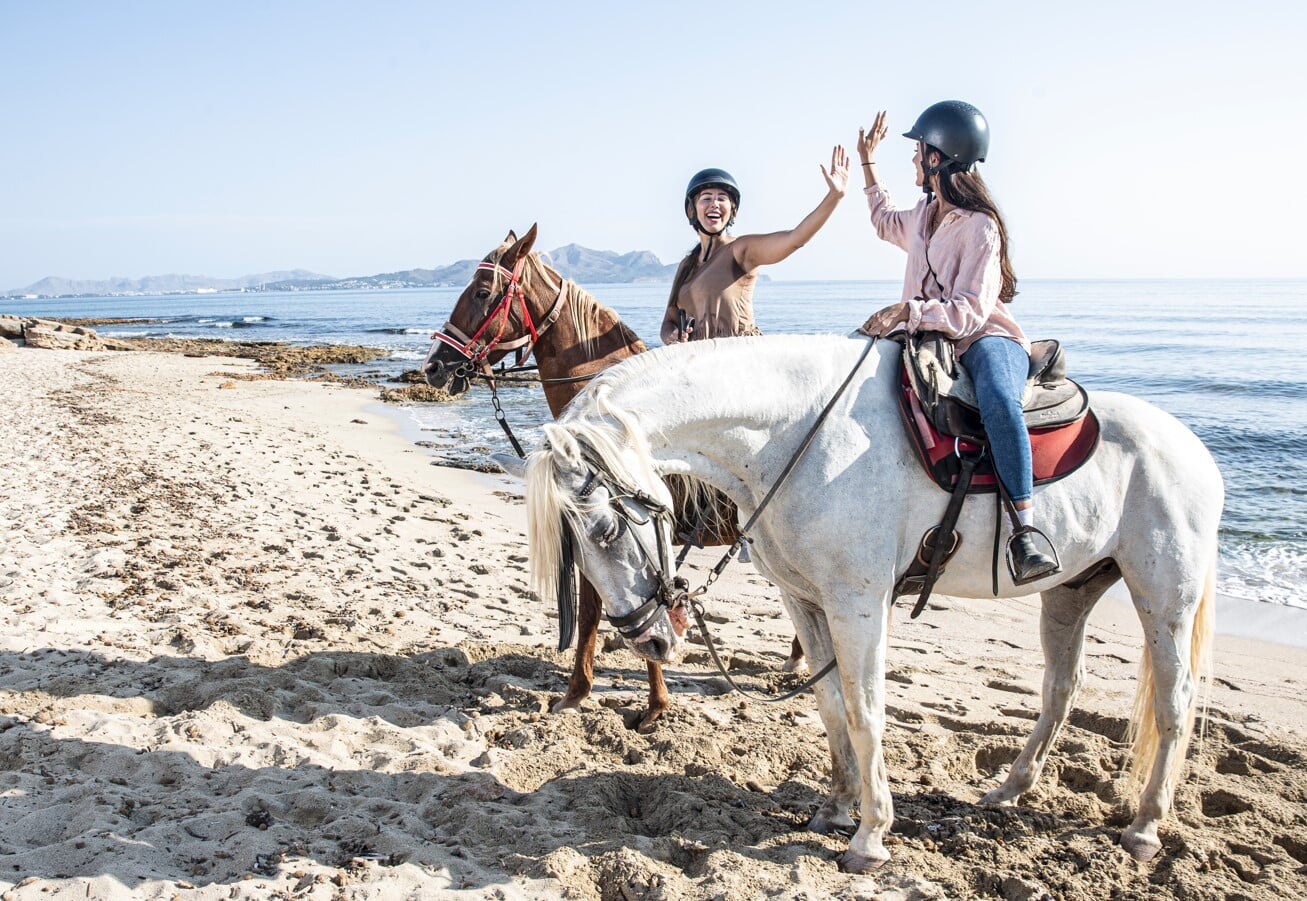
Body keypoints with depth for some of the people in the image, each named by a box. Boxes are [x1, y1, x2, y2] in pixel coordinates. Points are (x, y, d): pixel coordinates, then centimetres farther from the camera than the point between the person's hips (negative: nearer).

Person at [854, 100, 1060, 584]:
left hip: (986, 339, -9)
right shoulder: (926, 214, 14)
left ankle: (1026, 529, -42)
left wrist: (908, 310, -33)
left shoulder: (978, 226, -11)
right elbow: (887, 222, 40)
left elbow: (970, 310, -21)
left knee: (997, 399, -41)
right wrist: (867, 164, 39)